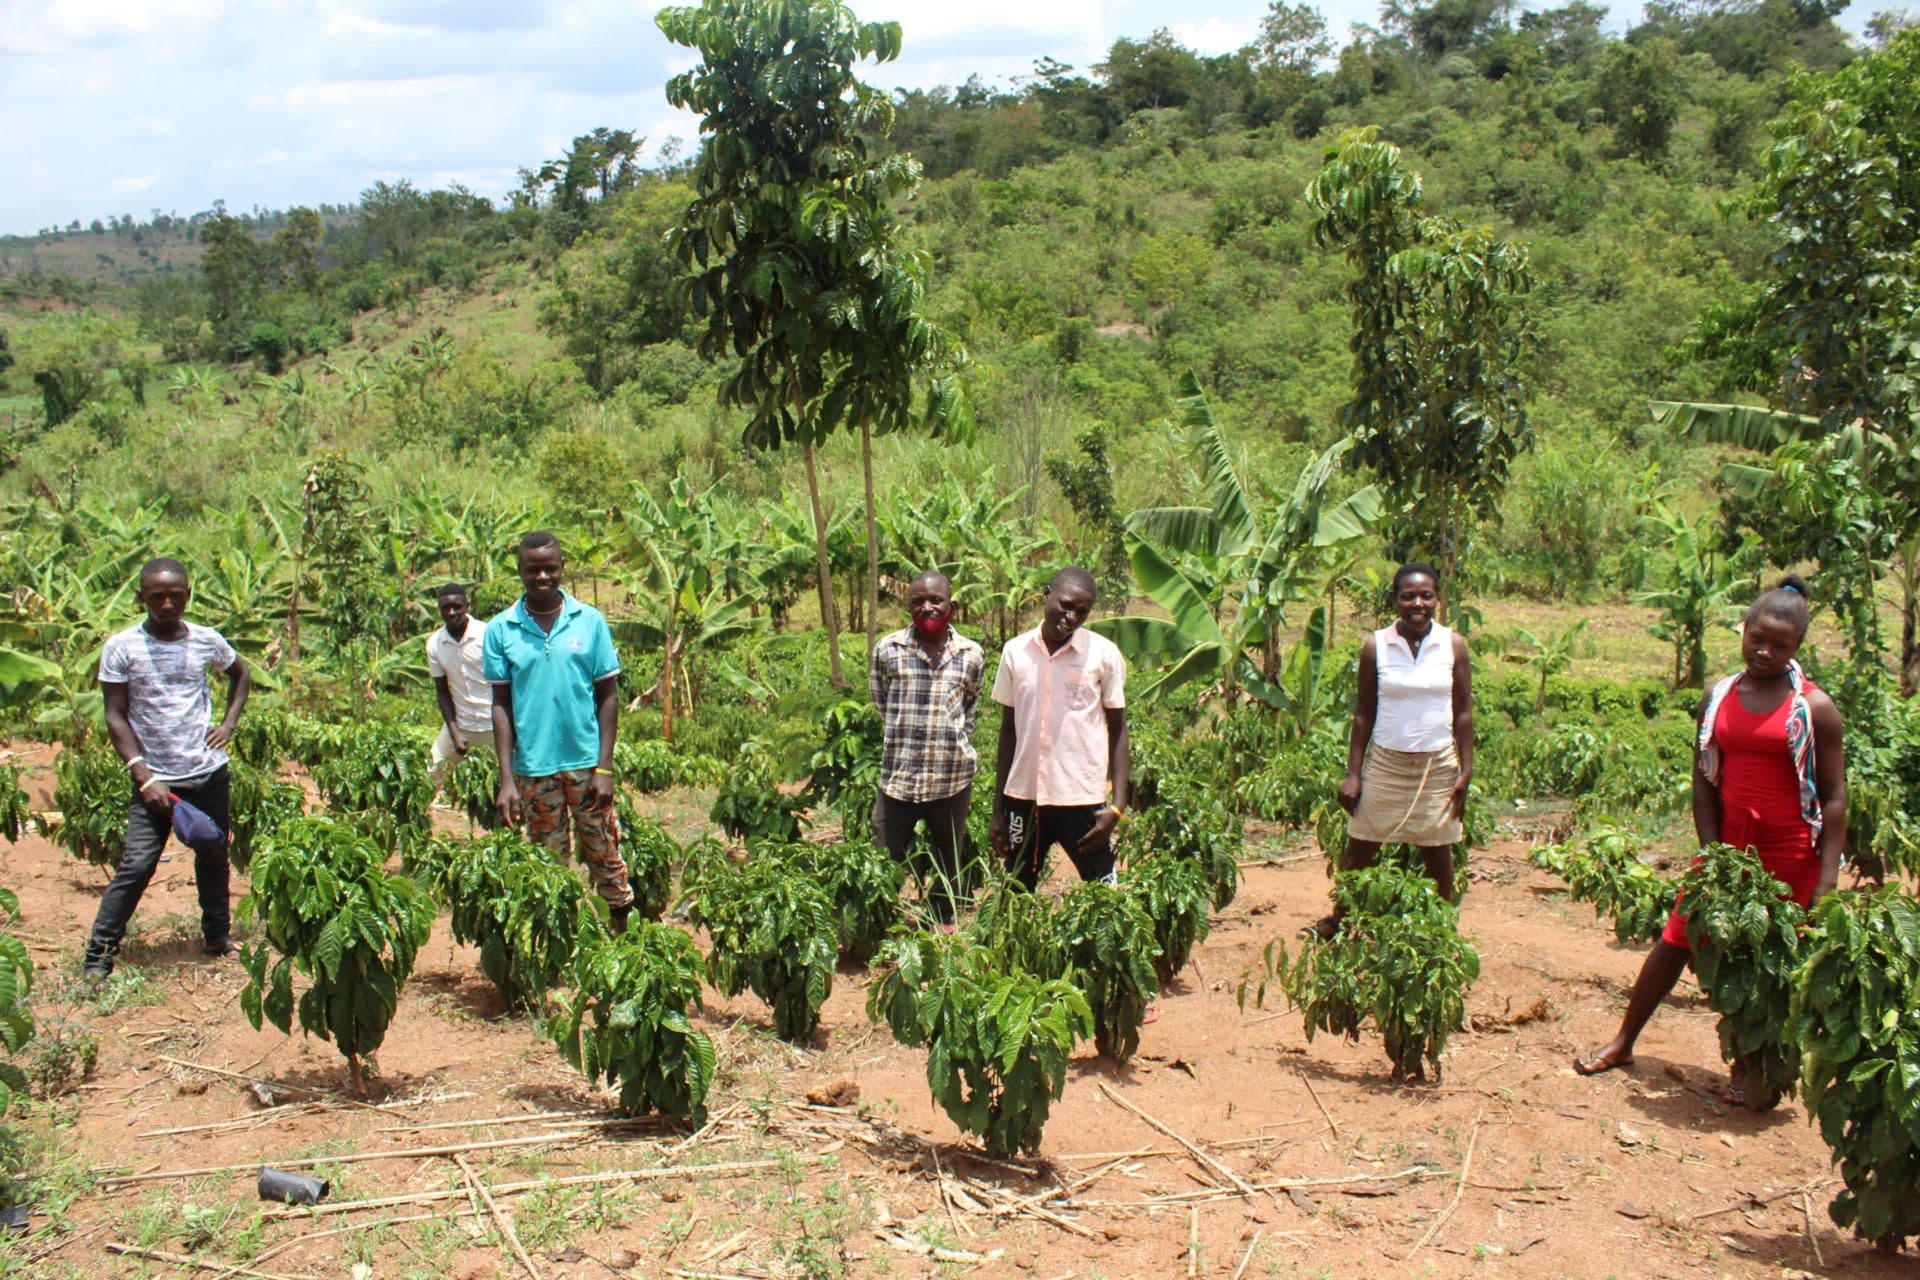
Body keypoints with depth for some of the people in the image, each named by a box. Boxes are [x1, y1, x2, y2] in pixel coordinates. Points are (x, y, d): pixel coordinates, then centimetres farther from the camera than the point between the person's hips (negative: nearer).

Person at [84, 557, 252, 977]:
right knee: (136, 866, -10)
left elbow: (241, 675, 23)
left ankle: (218, 935, 31)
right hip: (155, 779, -3)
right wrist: (143, 777, -15)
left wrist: (228, 723, 7)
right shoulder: (122, 647, -7)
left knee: (214, 858, 14)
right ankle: (98, 955, -2)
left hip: (209, 773, 3)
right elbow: (115, 717, -7)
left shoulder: (206, 640, 2)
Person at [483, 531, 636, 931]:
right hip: (533, 768, 0)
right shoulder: (501, 630, -1)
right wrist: (506, 778, -5)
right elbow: (501, 705, 1)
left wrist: (604, 768, -6)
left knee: (605, 854, 7)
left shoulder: (590, 621, -1)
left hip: (586, 763, 0)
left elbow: (608, 696, 1)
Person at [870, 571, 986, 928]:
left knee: (949, 863, 17)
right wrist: (904, 740, 8)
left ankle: (942, 925, 34)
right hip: (898, 777, -1)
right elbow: (881, 704, 9)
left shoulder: (972, 656, 0)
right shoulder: (887, 650, -4)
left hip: (952, 778, 1)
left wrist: (954, 744, 9)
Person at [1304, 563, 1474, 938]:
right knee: (1359, 848, 6)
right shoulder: (1376, 646, -5)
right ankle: (1339, 920, 23)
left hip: (1438, 766, 0)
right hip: (1385, 763, 0)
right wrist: (1352, 773, -2)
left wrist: (1466, 771, -3)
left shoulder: (1453, 645, -3)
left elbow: (1463, 712, 1)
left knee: (1437, 852, 10)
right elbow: (1363, 714, 0)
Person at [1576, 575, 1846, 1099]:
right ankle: (1623, 1043, 18)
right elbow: (1703, 779, 4)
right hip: (1729, 845, 4)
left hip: (1789, 856, -3)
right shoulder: (1719, 697, 4)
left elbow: (1834, 798, -7)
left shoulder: (1814, 708, -7)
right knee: (1675, 940, 7)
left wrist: (1827, 879, -13)